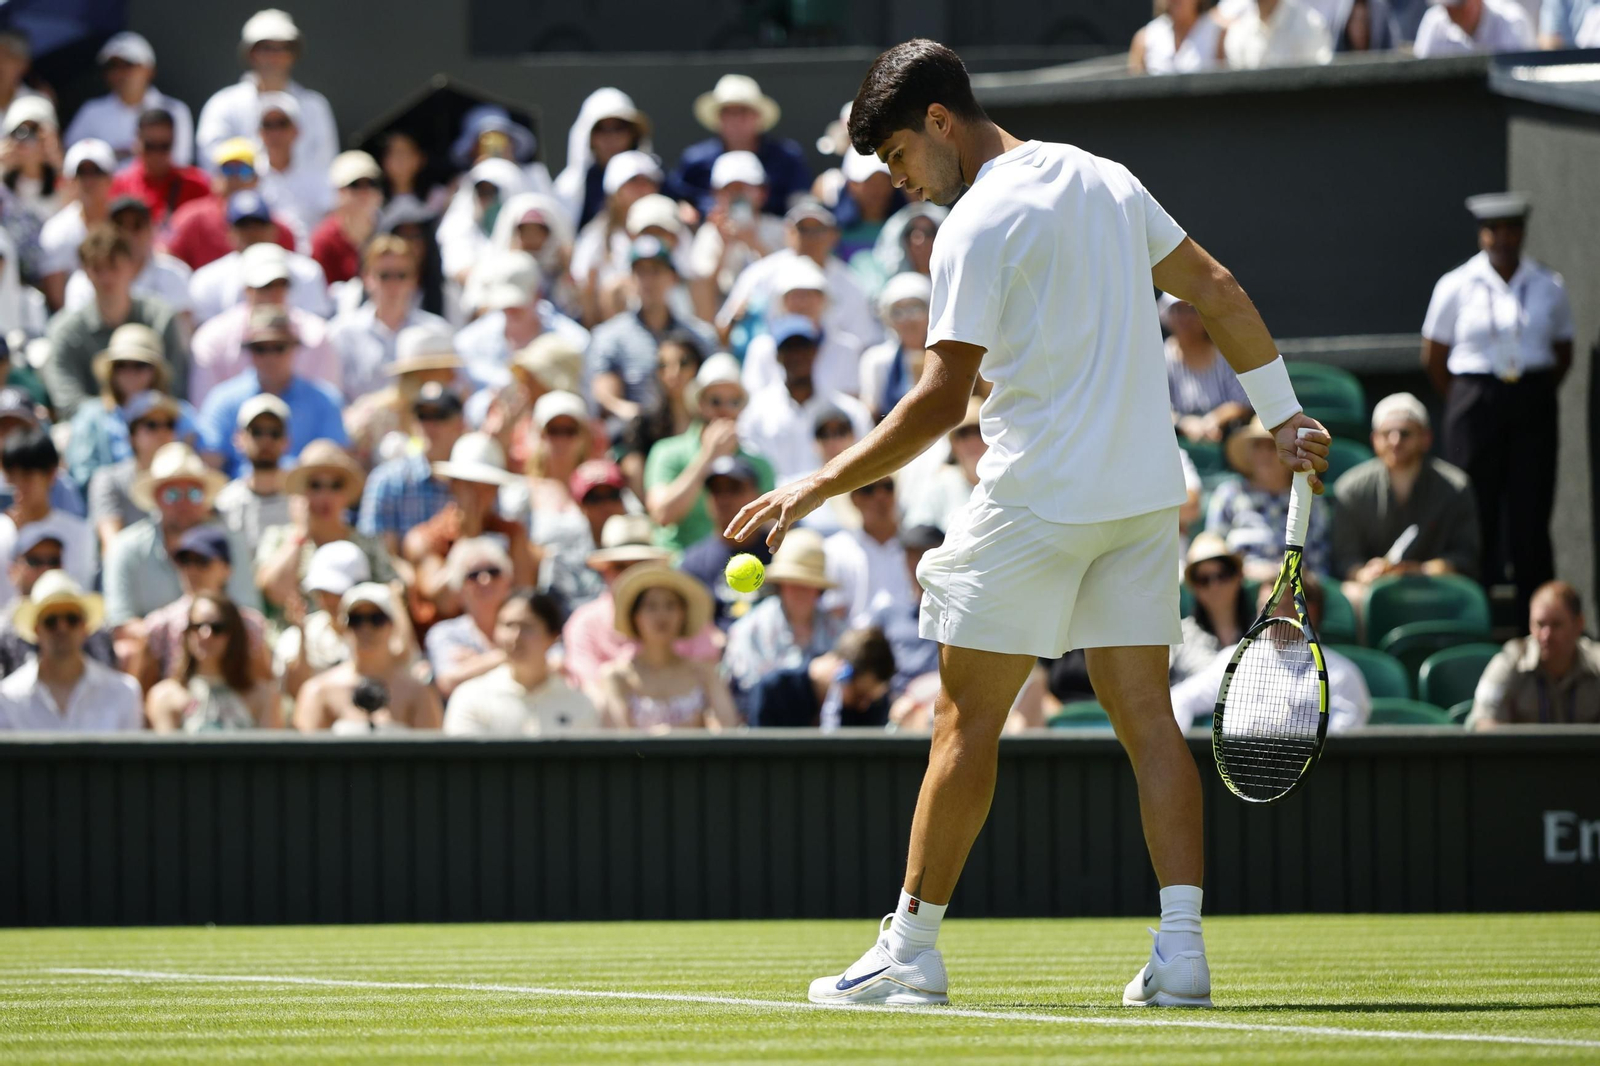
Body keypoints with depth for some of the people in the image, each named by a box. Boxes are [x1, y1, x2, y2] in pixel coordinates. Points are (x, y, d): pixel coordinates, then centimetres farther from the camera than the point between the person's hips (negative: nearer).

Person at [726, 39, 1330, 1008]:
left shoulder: (978, 226, -12)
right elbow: (1218, 291, 14)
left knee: (968, 719, 2)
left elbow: (942, 402, -17)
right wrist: (1284, 414, 19)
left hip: (1040, 495, -7)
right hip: (1147, 492, 7)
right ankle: (1182, 949, -4)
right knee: (1147, 716, 5)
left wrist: (823, 486, -13)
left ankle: (913, 946, 6)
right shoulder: (1106, 180, 11)